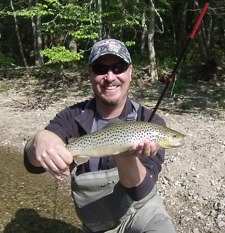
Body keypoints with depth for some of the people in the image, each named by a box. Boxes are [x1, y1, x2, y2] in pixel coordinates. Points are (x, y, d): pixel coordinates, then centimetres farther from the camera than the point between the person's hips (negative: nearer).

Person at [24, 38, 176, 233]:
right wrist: (40, 140, -44)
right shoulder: (73, 117, -9)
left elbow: (139, 190, -23)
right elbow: (33, 164, -22)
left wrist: (126, 156, -43)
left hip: (142, 213, -3)